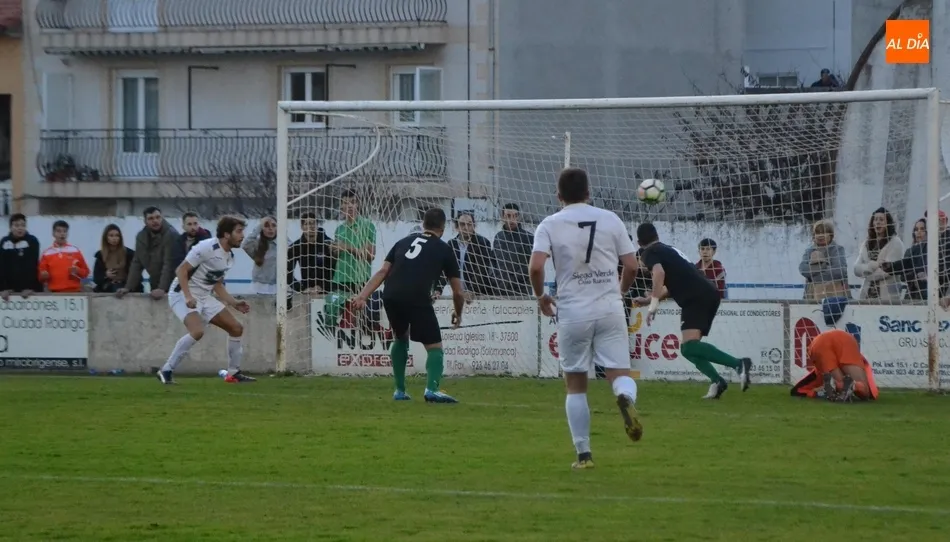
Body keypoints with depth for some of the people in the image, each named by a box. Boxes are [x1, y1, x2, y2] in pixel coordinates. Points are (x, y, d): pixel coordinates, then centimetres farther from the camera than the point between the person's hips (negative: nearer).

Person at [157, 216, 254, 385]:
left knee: (236, 328, 6)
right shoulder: (207, 248, -19)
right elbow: (181, 270, -19)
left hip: (204, 297, 9)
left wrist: (235, 304, 11)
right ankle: (166, 371, -20)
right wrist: (188, 297, -30)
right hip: (183, 295, -9)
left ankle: (234, 373, 20)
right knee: (197, 331, -31)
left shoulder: (229, 257, 8)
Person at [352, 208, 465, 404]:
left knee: (400, 338, 29)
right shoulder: (444, 250, 16)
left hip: (391, 296, 4)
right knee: (434, 346, 6)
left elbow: (382, 272, 14)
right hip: (417, 299, -4)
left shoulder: (404, 241, 25)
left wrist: (362, 296, 8)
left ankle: (399, 390, 29)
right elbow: (458, 292, 17)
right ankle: (432, 389, -17)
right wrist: (458, 315, 34)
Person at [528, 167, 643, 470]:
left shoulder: (550, 225, 0)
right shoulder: (610, 220, 5)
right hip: (610, 307, 1)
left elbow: (535, 267, -12)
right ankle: (626, 398, -34)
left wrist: (540, 296, 7)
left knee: (576, 385, 10)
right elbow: (631, 265, 5)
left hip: (573, 312, -1)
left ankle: (583, 454, 8)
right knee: (619, 372, 3)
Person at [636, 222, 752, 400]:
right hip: (710, 293, 9)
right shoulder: (670, 250, 31)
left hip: (696, 297, -9)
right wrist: (649, 299, 52)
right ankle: (716, 381, -3)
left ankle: (739, 363, -37)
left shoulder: (649, 253, 5)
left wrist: (654, 303, -16)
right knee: (687, 347, 16)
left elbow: (659, 272, -16)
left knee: (689, 345, -21)